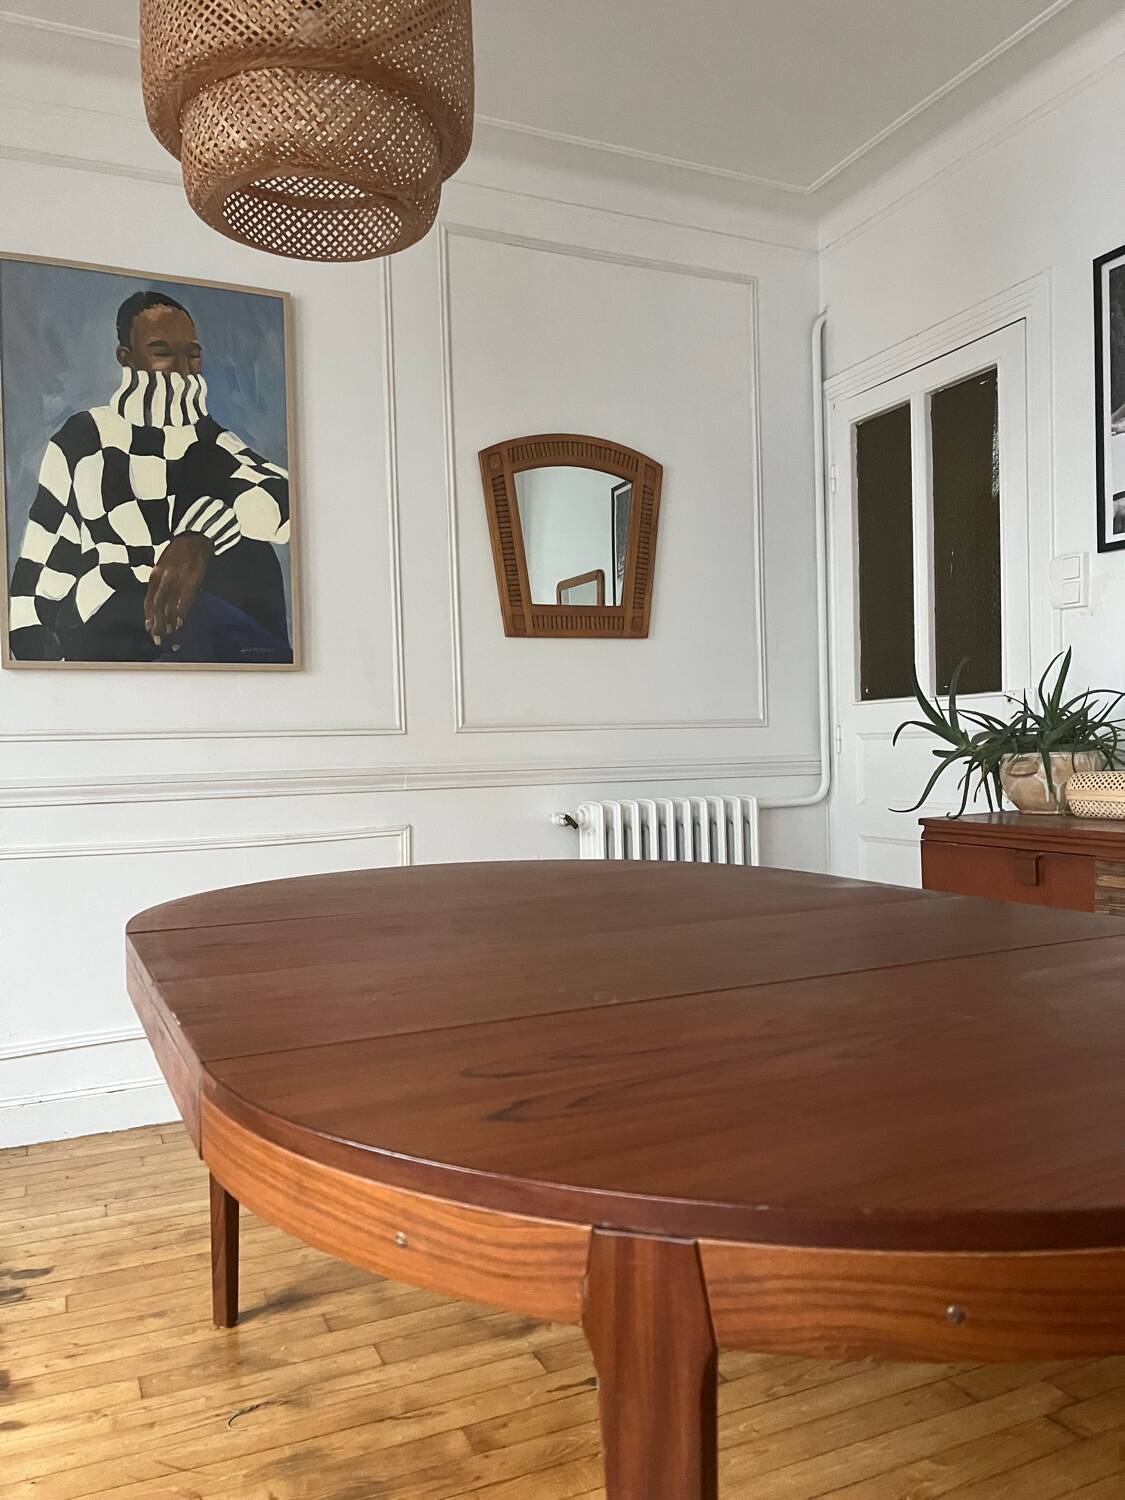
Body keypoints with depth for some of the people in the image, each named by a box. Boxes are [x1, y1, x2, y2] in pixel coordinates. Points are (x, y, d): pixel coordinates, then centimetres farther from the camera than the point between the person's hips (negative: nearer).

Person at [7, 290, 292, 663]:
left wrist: (201, 536, -30)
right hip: (100, 624, -3)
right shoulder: (84, 436, 9)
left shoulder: (211, 440, 13)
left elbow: (282, 491, -12)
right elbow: (41, 562, 7)